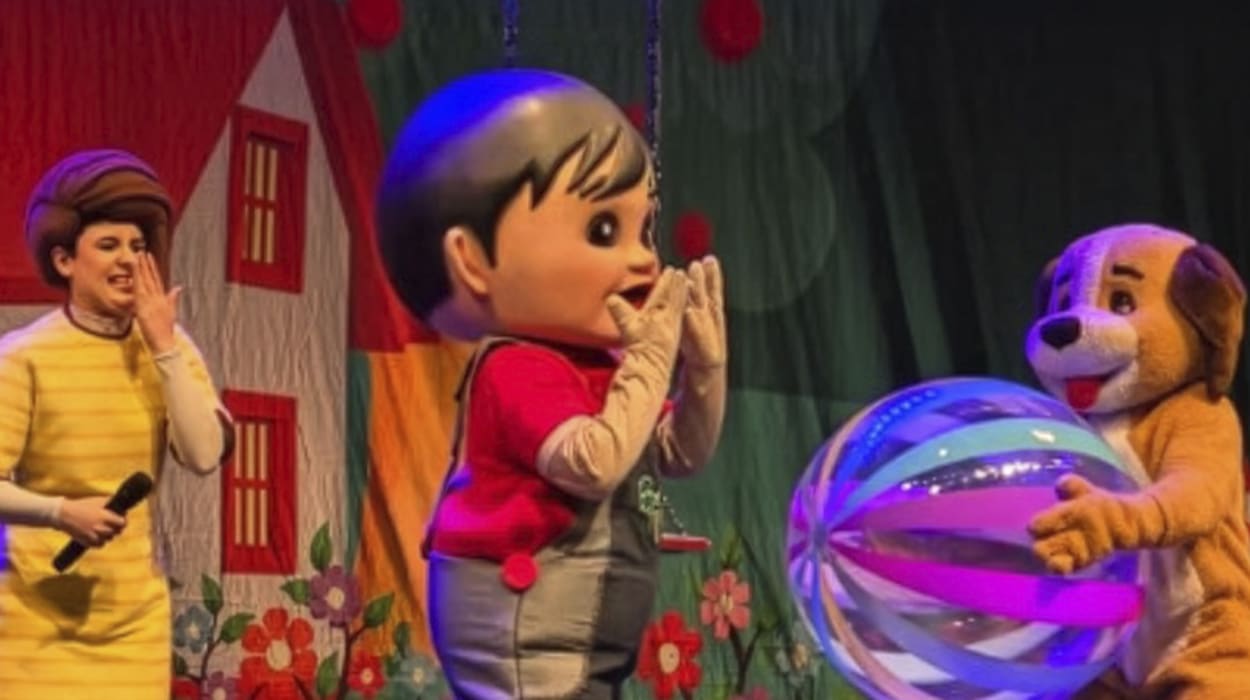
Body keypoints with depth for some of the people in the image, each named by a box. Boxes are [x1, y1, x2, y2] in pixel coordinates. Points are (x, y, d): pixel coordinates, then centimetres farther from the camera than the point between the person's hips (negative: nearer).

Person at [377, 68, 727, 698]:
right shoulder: (521, 371, -20)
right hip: (522, 628, -11)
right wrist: (652, 359, -25)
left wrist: (703, 366, 0)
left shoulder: (599, 367, 12)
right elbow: (594, 463, -33)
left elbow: (681, 455, 16)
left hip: (575, 635, 11)